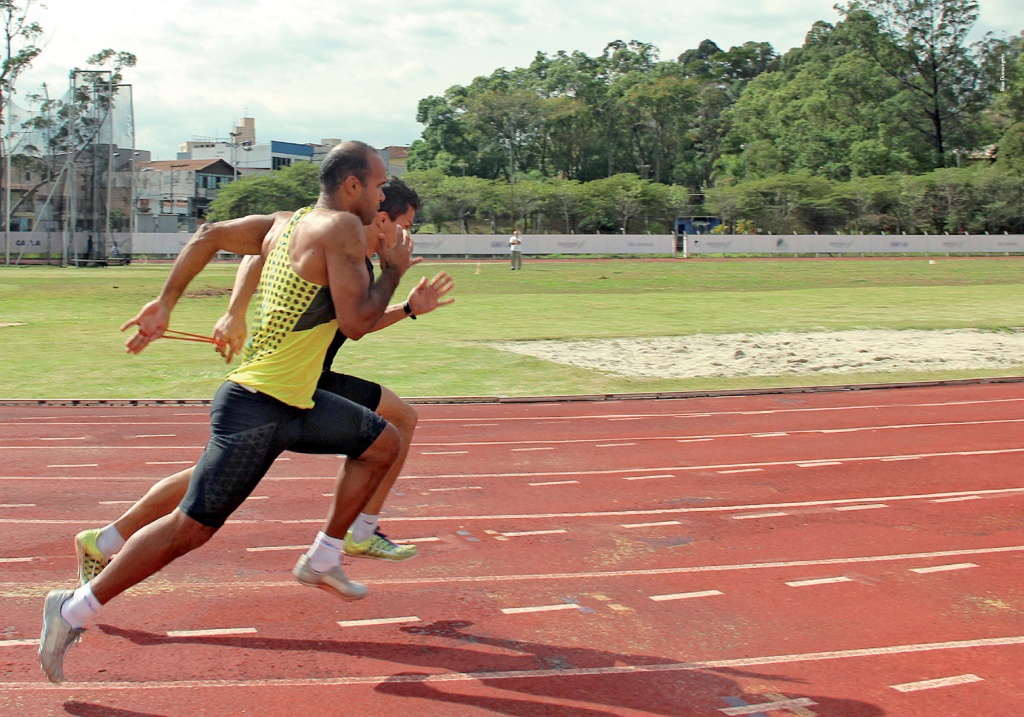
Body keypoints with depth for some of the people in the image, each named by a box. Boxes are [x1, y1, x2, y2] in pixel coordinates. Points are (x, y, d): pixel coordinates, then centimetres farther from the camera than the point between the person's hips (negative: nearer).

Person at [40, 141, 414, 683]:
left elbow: (208, 237, 16)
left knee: (382, 444, 18)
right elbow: (356, 324, -19)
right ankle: (73, 611, 7)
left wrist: (165, 303, 17)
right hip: (257, 411, -10)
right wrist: (393, 271, -5)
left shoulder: (284, 224, 12)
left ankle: (321, 561, 26)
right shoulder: (342, 227, -14)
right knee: (191, 527, -4)